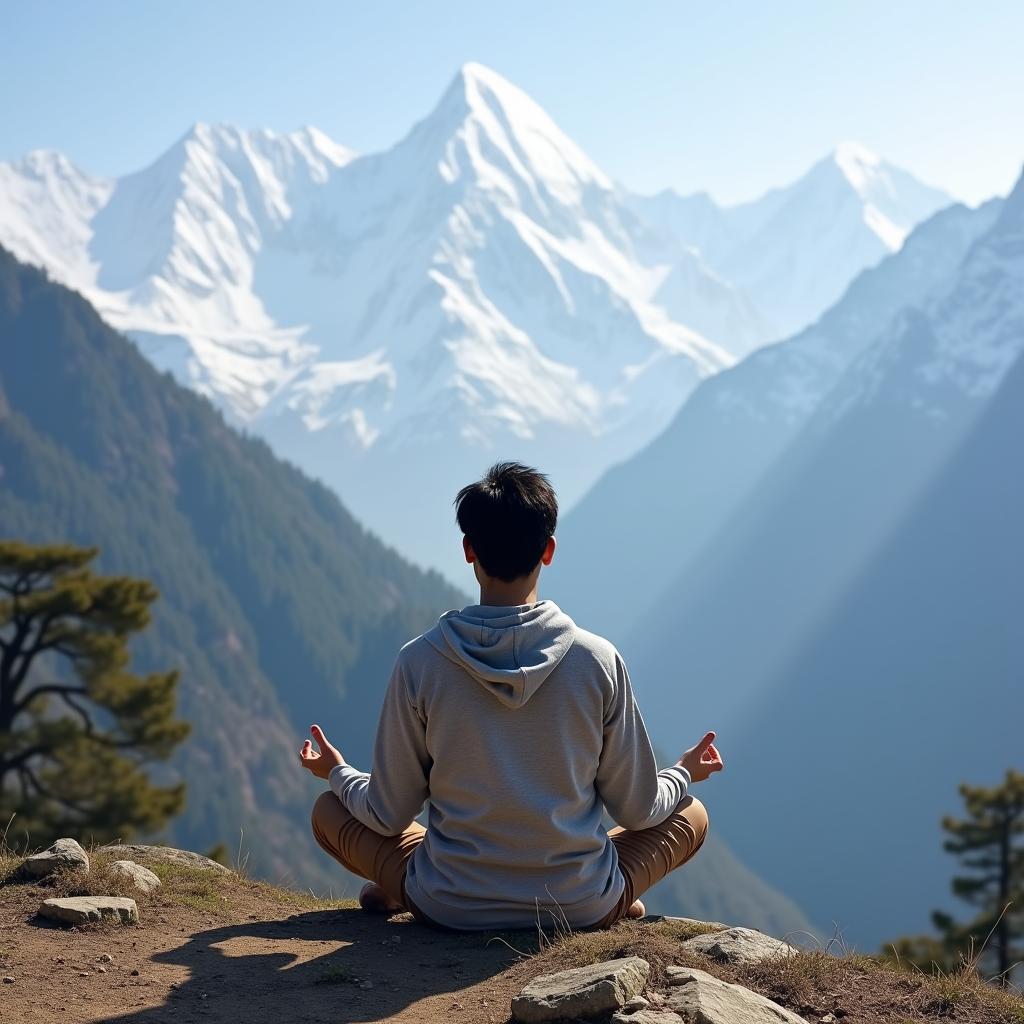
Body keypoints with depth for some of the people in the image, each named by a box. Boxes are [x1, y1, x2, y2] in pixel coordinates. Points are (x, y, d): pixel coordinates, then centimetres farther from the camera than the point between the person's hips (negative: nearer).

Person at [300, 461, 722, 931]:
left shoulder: (419, 662, -14)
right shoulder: (599, 661, -13)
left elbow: (388, 816, -4)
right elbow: (638, 810, -2)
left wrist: (338, 773, 18)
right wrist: (684, 773, 21)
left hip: (450, 908, 1)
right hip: (581, 908, 0)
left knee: (329, 810, 24)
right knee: (691, 814, 25)